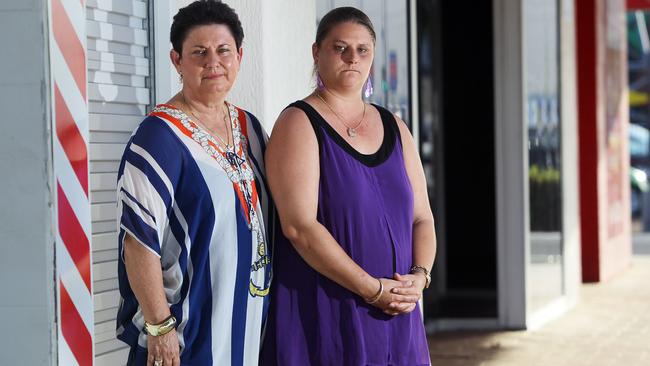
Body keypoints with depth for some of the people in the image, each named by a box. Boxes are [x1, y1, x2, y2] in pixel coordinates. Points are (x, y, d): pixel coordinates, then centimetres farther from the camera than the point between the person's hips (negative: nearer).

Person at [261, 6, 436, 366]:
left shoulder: (393, 127, 13)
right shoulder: (299, 123, -6)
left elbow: (422, 218, 13)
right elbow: (299, 227, -16)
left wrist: (420, 276, -7)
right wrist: (373, 289, -17)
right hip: (323, 320, -5)